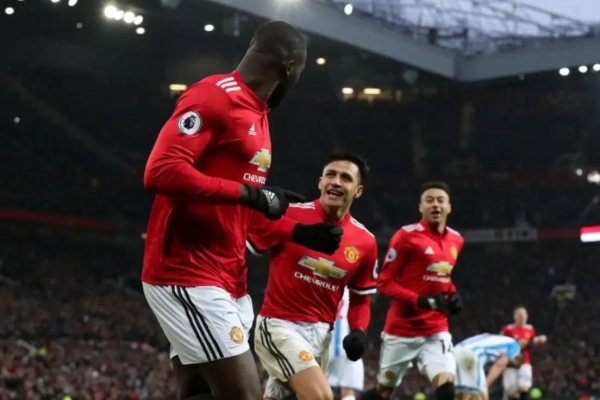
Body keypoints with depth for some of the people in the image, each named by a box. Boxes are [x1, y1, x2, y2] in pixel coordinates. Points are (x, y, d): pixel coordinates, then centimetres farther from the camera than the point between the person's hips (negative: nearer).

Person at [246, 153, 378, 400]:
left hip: (320, 333, 5)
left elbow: (361, 298, 12)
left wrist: (358, 331, -6)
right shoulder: (288, 215, -9)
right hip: (278, 325, -5)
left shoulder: (365, 242, 3)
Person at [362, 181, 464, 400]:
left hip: (436, 330, 4)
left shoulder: (456, 240, 8)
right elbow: (384, 282, -11)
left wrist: (453, 294, 4)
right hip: (402, 329, -4)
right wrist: (420, 301, -24)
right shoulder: (407, 236, -11)